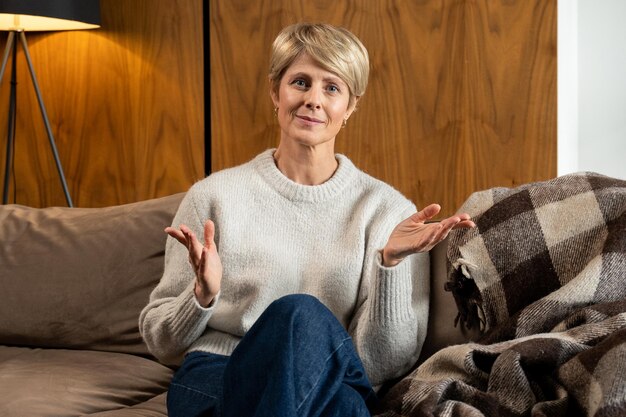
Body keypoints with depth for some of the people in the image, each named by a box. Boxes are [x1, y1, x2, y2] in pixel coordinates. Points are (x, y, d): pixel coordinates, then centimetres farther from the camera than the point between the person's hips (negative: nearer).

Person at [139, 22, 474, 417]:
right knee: (301, 314, -33)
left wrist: (390, 263, -14)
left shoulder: (387, 209, 6)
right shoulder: (215, 195, 7)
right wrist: (203, 296, -12)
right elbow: (163, 343, 10)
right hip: (213, 383, 0)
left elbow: (386, 365, 0)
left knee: (302, 316, -35)